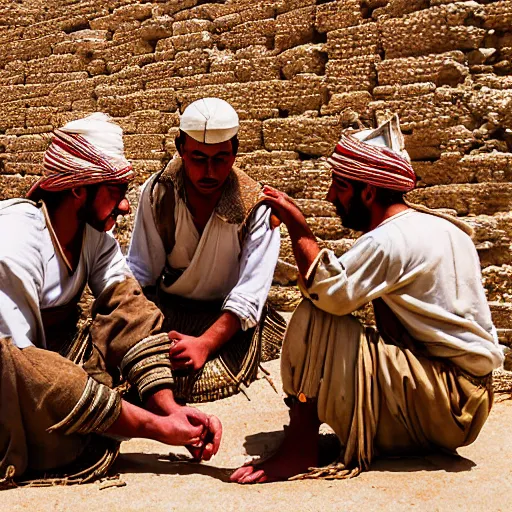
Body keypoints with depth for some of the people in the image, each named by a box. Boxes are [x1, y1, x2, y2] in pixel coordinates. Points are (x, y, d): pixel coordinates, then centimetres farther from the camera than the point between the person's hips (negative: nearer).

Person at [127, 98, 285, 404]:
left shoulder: (256, 207, -16)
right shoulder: (158, 192, -8)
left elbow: (249, 296, -21)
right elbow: (139, 274, -5)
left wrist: (205, 343, -36)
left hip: (229, 318, -2)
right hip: (166, 307, 2)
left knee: (207, 379, -28)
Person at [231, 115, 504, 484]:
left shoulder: (391, 239, -18)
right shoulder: (439, 226, 13)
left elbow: (328, 292, -29)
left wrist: (297, 227, -19)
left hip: (449, 404, -10)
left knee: (316, 320, -19)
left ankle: (300, 451, -14)